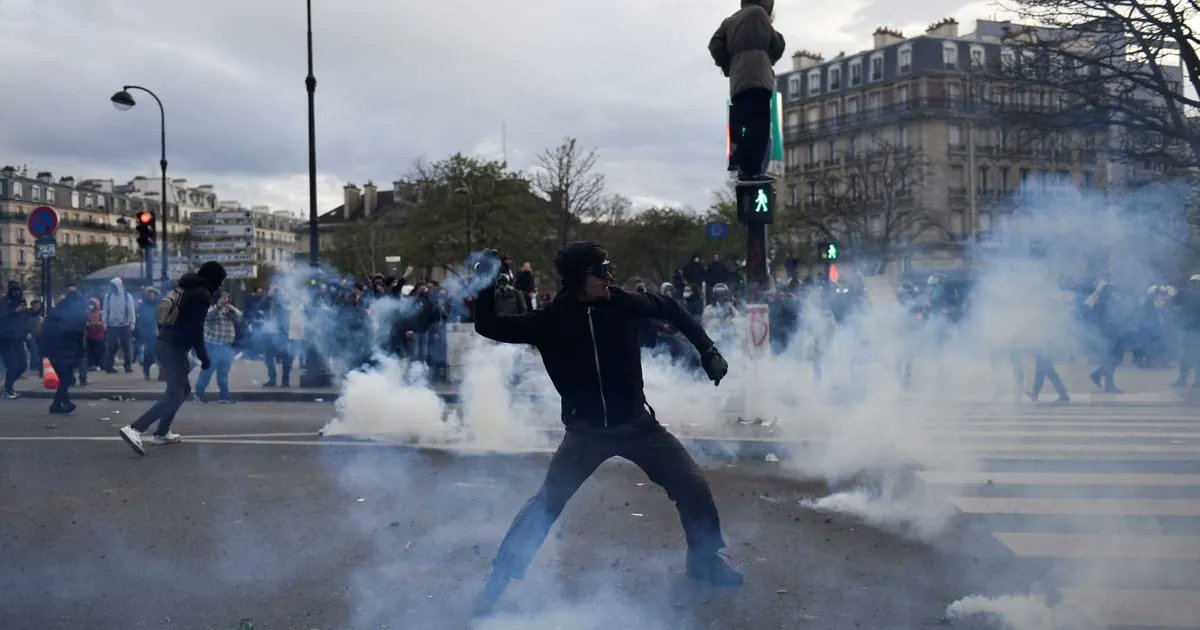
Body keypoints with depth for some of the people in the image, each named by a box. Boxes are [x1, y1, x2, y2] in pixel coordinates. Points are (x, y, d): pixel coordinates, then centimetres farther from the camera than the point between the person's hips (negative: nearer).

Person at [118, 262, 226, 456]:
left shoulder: (185, 289, 17)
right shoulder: (202, 295, -11)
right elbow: (195, 330, -17)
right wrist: (204, 357, -8)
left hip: (164, 343, 9)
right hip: (174, 348, -9)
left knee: (182, 389, 20)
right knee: (174, 396, -10)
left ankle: (162, 433, 20)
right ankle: (134, 429, -21)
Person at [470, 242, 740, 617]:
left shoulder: (622, 304, -10)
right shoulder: (551, 321, -13)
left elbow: (670, 310, 7)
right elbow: (489, 327, -11)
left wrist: (708, 351, 3)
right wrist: (487, 286, -28)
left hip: (636, 423, 2)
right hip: (586, 431, -2)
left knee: (693, 487, 0)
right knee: (546, 504, -13)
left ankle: (704, 558, 27)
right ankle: (498, 580, 1)